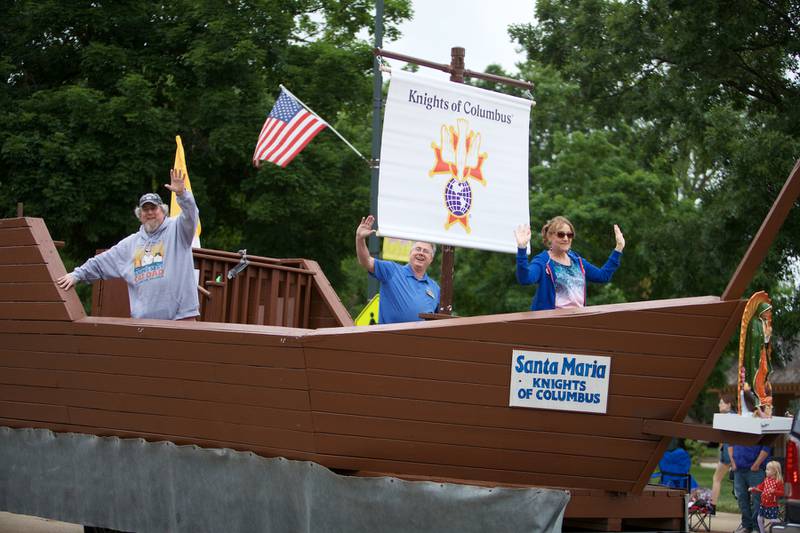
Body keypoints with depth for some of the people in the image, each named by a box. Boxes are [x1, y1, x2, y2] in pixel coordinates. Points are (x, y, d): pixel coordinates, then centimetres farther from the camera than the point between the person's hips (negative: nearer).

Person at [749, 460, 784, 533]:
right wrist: (753, 489, 0)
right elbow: (760, 488, 13)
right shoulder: (766, 480, 7)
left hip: (772, 505, -7)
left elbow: (781, 492, -15)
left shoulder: (778, 481, -14)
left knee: (773, 521, -7)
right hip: (764, 504, 7)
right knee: (760, 518, 11)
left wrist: (774, 491, -31)